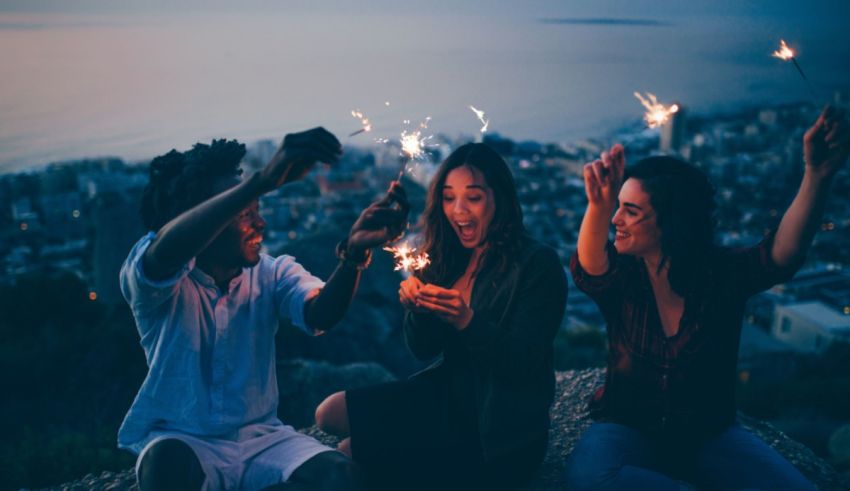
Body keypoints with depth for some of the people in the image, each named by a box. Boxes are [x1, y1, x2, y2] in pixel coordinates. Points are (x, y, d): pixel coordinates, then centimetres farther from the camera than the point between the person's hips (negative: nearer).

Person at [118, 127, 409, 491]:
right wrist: (262, 180, -48)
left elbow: (319, 315, -19)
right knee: (169, 461, -38)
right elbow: (165, 251, -36)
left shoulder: (273, 273, 1)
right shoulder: (149, 275, -10)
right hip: (183, 442, -3)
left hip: (261, 439, 3)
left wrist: (354, 251, -40)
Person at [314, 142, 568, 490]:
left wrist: (467, 321, -36)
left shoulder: (538, 264, -15)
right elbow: (423, 350, 5)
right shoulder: (446, 259, 3)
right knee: (330, 413, -2)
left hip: (503, 434, -7)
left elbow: (524, 363, -20)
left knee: (350, 452, -11)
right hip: (448, 397, 7)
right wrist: (416, 310, -17)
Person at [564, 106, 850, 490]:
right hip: (629, 429, -1)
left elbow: (782, 252, -27)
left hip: (709, 434, 1)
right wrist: (598, 206, -53)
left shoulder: (723, 272, -8)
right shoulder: (620, 276, -8)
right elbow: (589, 266, -31)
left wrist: (817, 175, -44)